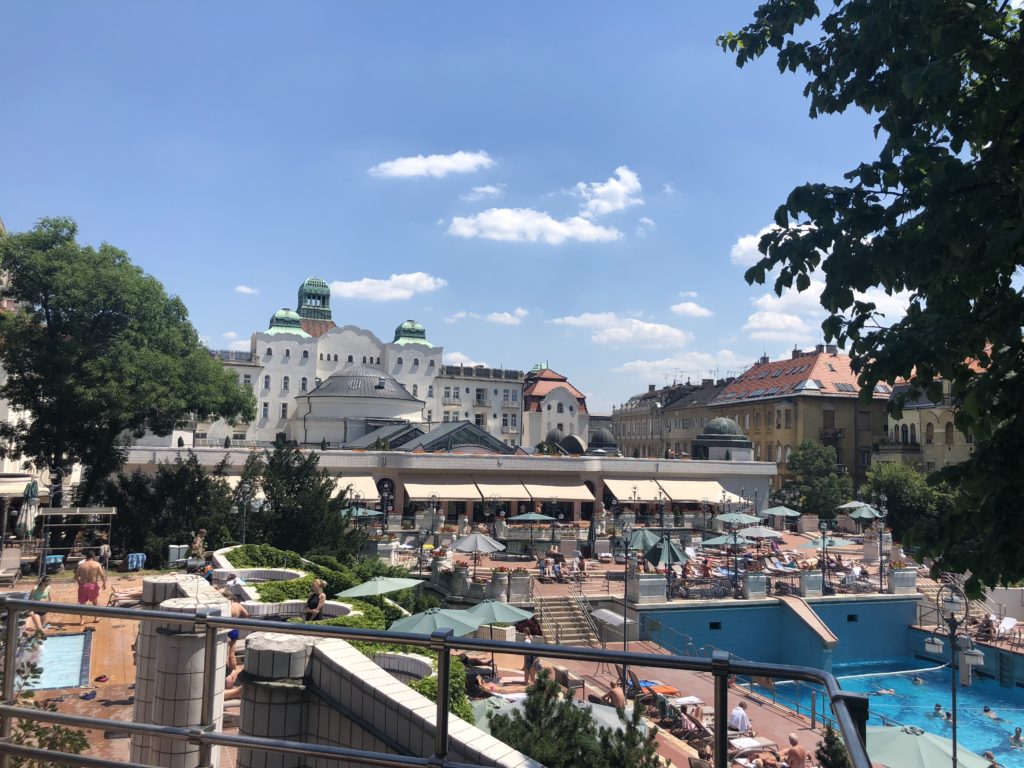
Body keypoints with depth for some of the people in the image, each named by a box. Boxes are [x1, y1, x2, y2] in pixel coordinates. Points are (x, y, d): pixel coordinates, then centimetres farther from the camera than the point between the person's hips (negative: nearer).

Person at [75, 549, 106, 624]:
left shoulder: (81, 565, 1)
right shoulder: (97, 564, -5)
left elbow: (76, 577, 4)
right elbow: (102, 575, -11)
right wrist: (104, 583, 2)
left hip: (83, 586, 1)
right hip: (93, 585, -1)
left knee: (82, 603, 10)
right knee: (95, 601, 17)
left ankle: (82, 620, 6)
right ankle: (96, 617, 24)